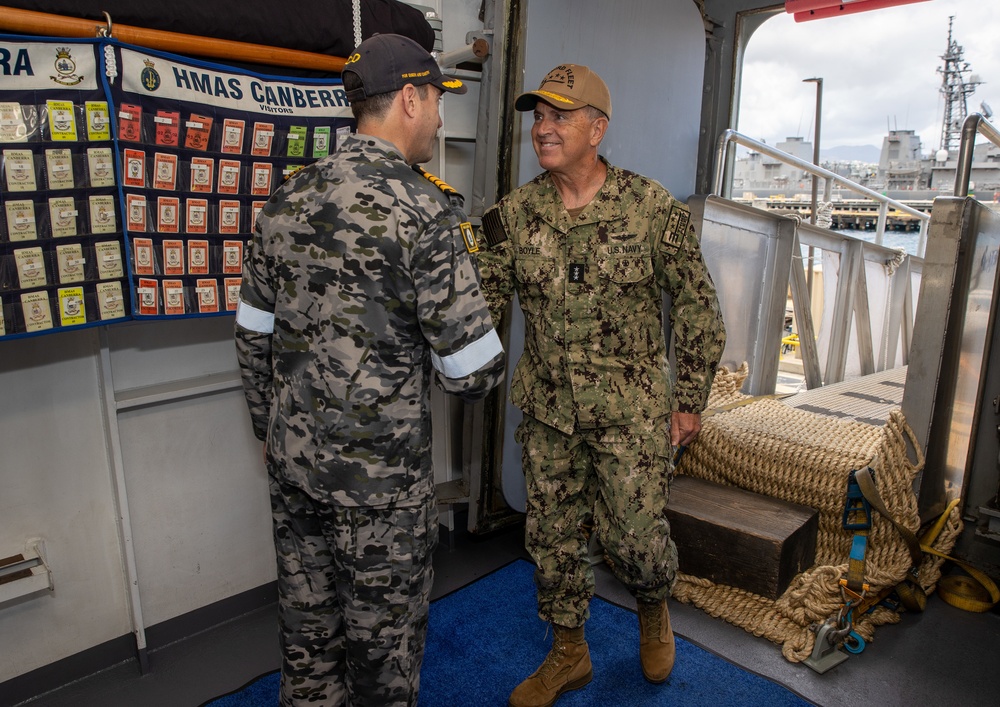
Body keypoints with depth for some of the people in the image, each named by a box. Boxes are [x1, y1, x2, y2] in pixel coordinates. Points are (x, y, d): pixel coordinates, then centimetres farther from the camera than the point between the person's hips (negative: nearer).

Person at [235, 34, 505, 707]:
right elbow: (472, 371, -18)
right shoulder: (425, 210, -18)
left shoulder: (288, 200, 3)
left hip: (293, 458, 7)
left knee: (308, 621, 23)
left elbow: (254, 336, 10)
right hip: (380, 475, -6)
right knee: (384, 638, 15)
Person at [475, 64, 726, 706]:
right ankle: (569, 654, 36)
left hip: (631, 411, -3)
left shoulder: (652, 209, -8)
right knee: (554, 534, 13)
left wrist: (689, 400, -2)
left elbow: (697, 306, -2)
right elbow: (488, 299, 3)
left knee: (634, 533, 4)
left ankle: (655, 610, 41)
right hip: (548, 411, 4)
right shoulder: (514, 214, 0)